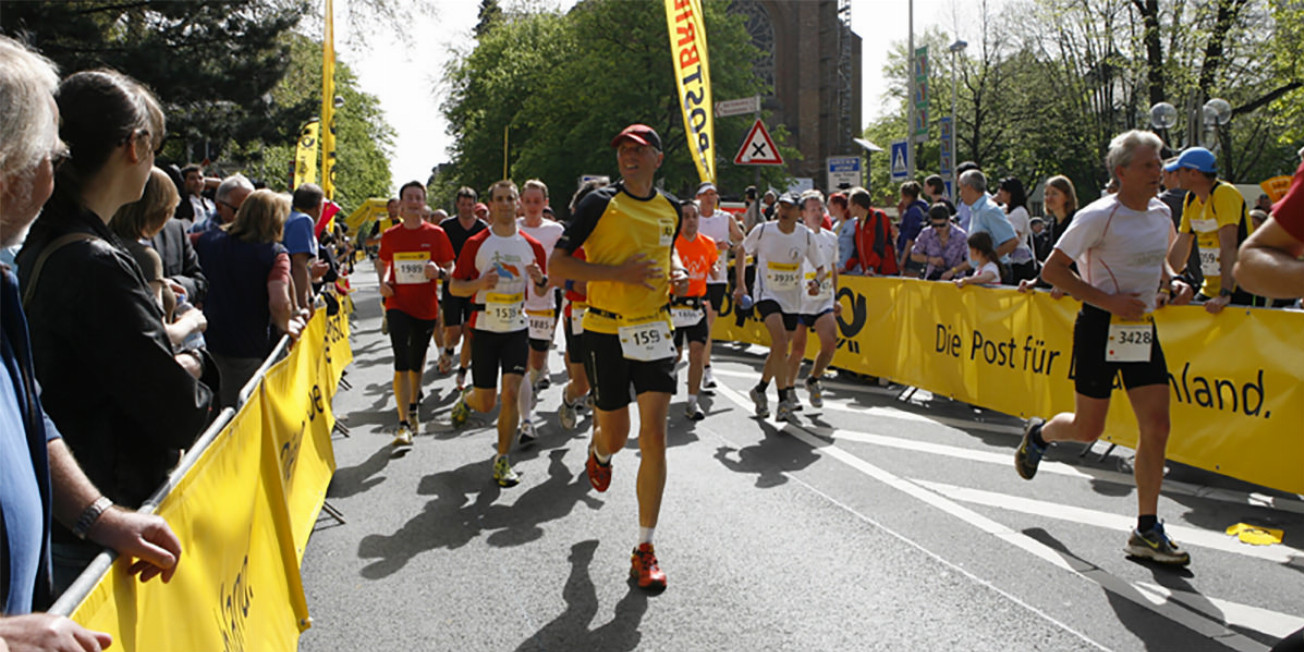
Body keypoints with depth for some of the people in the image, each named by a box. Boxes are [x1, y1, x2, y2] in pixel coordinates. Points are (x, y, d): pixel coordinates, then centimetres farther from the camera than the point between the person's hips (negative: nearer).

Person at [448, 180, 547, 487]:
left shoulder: (531, 246, 3)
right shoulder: (476, 244, -4)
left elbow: (543, 289, 13)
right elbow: (454, 286, 0)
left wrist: (540, 279, -10)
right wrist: (480, 283, -20)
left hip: (517, 329, 1)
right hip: (484, 328, -1)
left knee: (511, 392, -11)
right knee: (486, 403, 3)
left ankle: (502, 459, 4)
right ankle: (466, 400, 41)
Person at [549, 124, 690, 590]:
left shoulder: (670, 208, 8)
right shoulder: (600, 203, -7)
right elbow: (556, 264, -10)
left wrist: (677, 271, 6)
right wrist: (619, 272, -20)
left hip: (655, 329, 3)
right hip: (607, 330, -3)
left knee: (654, 435, -6)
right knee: (615, 437, 7)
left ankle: (645, 550, 2)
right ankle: (598, 454, 49)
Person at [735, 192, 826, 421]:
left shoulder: (806, 236, -5)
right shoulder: (763, 231, -10)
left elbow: (822, 266, 5)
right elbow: (742, 251, 7)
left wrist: (816, 282, -17)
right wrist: (740, 286, 2)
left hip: (792, 299, 3)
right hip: (767, 294, -3)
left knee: (779, 350, 10)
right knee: (780, 342, -24)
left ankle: (760, 389, 35)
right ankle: (784, 397, -17)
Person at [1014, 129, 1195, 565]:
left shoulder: (1161, 213, 8)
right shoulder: (1099, 216, -14)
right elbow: (1052, 270, -14)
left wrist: (1171, 284, 3)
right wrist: (1110, 301, -20)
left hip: (1143, 329, 6)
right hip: (1101, 328, -6)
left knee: (1157, 427, -2)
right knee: (1088, 429, 3)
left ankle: (1147, 530, 6)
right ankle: (1038, 435, 38)